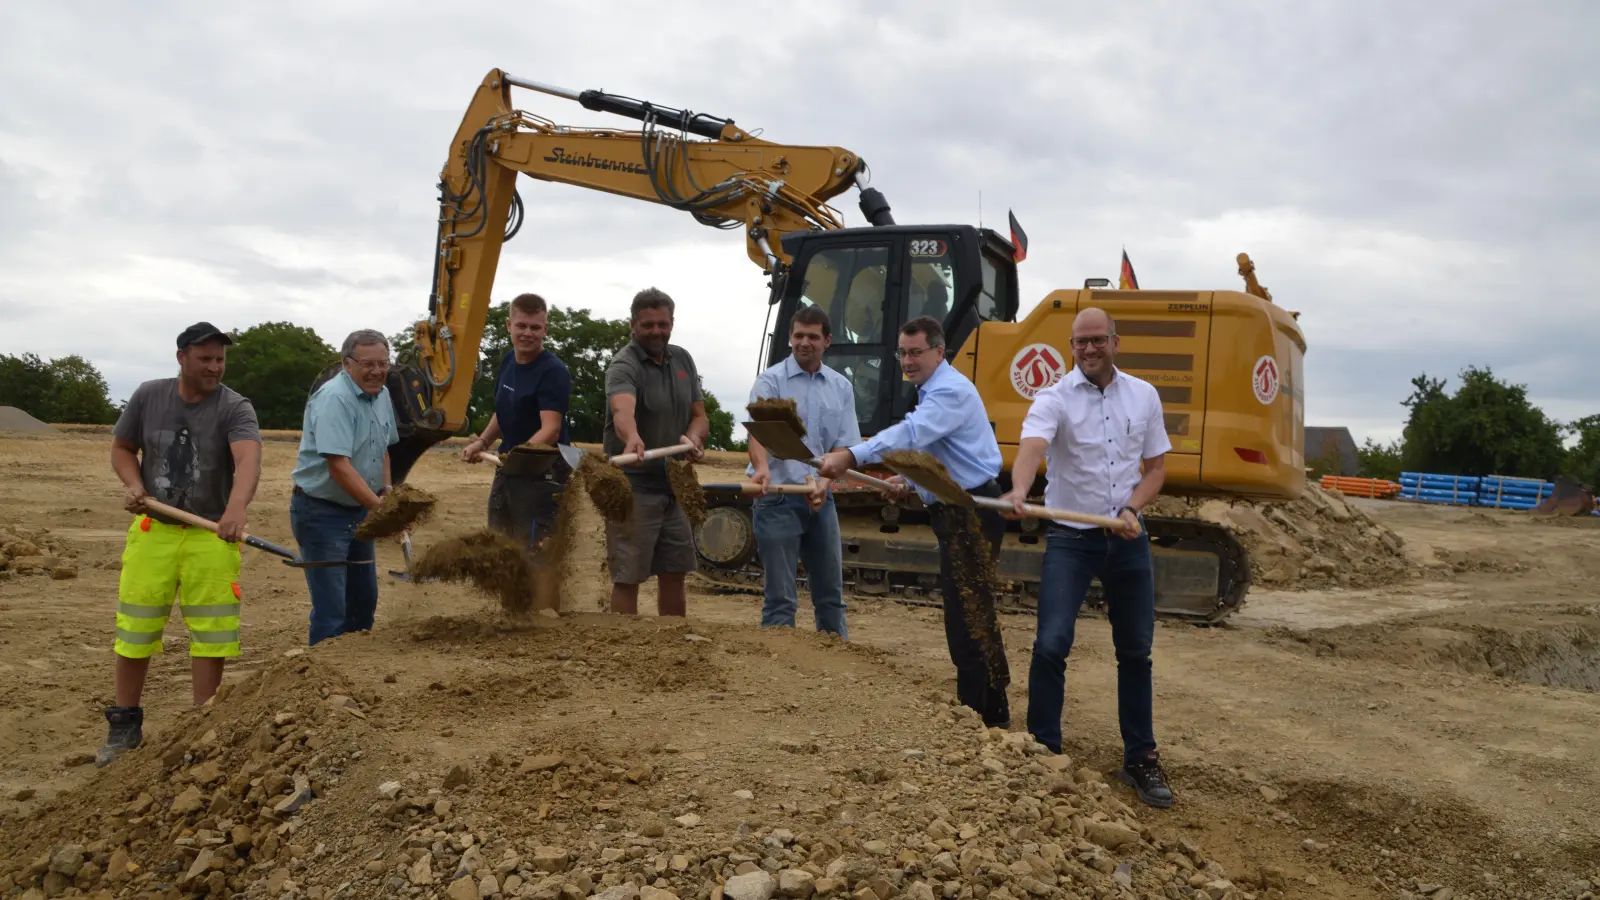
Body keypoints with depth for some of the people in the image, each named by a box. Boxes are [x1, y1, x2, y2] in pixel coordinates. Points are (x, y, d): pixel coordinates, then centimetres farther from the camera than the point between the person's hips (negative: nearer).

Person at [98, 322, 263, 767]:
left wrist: (237, 508, -48)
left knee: (210, 634, 1)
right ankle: (124, 725, 25)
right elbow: (122, 448, 14)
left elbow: (248, 458, -30)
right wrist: (134, 484, -7)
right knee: (134, 630, 8)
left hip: (212, 534, -2)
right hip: (152, 529, 2)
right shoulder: (148, 396, 1)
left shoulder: (235, 408, -11)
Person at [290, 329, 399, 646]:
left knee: (364, 600, 18)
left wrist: (386, 488, 7)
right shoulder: (334, 399, -22)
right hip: (321, 512, -9)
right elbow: (338, 466, -29)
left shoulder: (381, 395, 6)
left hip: (359, 511, 9)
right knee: (331, 610, -6)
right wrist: (380, 507, -31)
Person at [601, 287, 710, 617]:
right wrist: (632, 439, -59)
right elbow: (622, 410, -37)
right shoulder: (624, 366, -16)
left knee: (673, 575, 15)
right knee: (628, 577, -3)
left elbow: (699, 416, 10)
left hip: (674, 486, 7)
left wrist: (693, 438, -14)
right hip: (633, 488, -7)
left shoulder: (682, 360, 8)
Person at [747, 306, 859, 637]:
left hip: (820, 500, 5)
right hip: (778, 498, -5)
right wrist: (762, 467, -43)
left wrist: (824, 482, -15)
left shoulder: (841, 387, 8)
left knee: (830, 592, 15)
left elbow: (844, 446, 4)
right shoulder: (771, 380, -6)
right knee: (780, 596, -1)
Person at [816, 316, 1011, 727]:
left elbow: (910, 433, -34)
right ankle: (994, 711, 29)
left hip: (971, 514, -11)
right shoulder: (933, 390, 17)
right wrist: (910, 478, 14)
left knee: (967, 616, -8)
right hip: (958, 512, 11)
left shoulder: (950, 391, -17)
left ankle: (976, 714, -2)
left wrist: (850, 456, -44)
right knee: (973, 615, 17)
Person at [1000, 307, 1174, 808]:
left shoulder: (1143, 396, 5)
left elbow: (1155, 467, 10)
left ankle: (1141, 759, 24)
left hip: (1127, 538, 4)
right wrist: (1019, 489, -50)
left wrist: (1132, 508, -10)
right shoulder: (1054, 399, -8)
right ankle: (1044, 751, 4)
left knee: (1136, 652, 10)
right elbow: (1031, 447, -29)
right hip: (1070, 538, -3)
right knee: (1051, 645, -11)